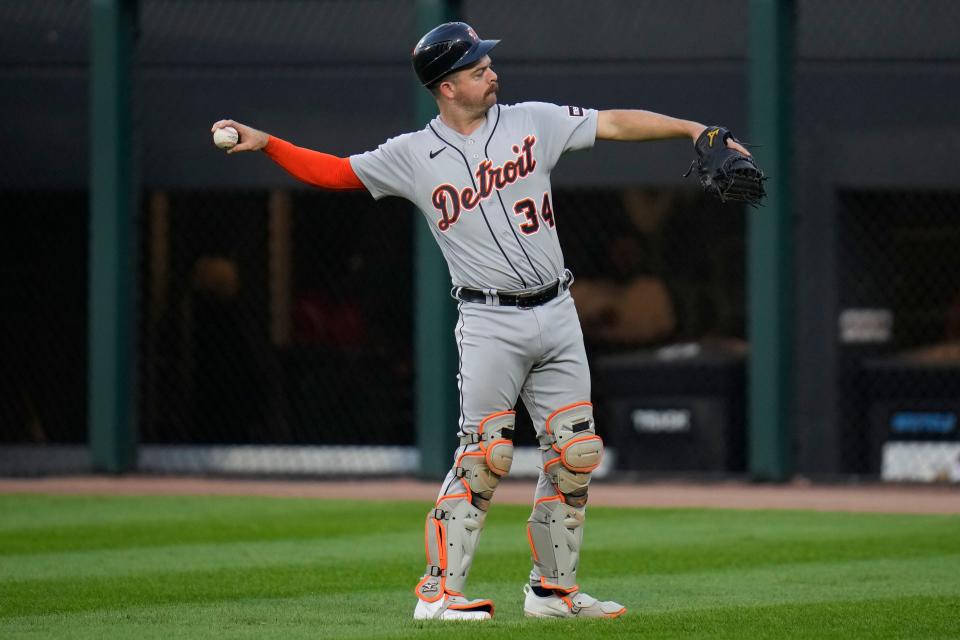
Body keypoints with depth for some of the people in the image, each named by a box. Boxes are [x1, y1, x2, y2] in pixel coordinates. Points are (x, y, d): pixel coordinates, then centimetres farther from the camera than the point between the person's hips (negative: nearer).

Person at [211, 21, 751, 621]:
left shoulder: (531, 122, 5)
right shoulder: (413, 156, 0)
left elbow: (617, 123, 4)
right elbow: (334, 171, 4)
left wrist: (693, 129, -3)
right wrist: (265, 142, -7)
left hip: (557, 316, 4)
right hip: (490, 323, -4)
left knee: (577, 455, 3)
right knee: (485, 457, -11)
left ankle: (552, 588, 14)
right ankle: (439, 589, -6)